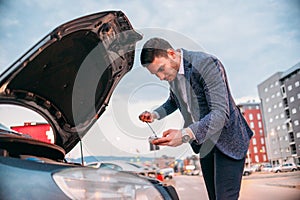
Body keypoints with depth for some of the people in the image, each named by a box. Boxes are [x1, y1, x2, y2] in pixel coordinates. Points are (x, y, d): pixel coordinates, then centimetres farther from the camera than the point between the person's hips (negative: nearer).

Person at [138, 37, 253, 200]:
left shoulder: (206, 64, -26)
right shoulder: (171, 71, 0)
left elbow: (220, 113, -32)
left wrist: (185, 135, -43)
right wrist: (155, 115, 0)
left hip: (228, 140, -7)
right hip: (204, 142, 7)